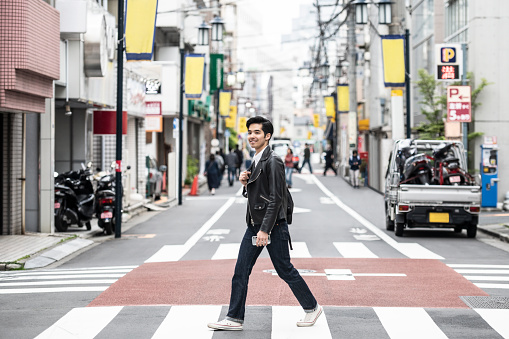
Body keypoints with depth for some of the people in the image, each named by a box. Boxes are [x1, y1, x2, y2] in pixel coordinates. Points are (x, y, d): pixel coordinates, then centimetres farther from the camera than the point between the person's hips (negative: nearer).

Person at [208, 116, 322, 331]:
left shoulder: (273, 162, -14)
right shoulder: (255, 161, 14)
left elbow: (276, 198, -20)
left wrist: (265, 229, -23)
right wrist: (245, 183, 0)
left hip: (273, 227, -8)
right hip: (254, 225, 8)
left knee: (284, 270, 2)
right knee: (241, 271, 3)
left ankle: (312, 308, 20)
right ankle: (234, 319, 8)